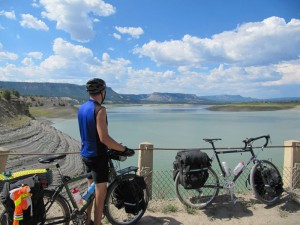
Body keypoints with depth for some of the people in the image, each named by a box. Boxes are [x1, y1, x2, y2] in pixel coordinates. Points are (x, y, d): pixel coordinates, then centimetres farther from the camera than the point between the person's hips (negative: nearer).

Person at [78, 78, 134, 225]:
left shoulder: (82, 108, 7)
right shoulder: (99, 109, -20)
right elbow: (104, 138, -26)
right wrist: (124, 149, -17)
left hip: (86, 154, 9)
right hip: (98, 155, -9)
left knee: (91, 189, 21)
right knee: (100, 192, 4)